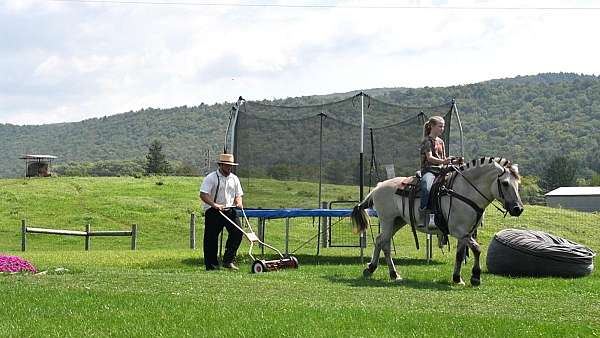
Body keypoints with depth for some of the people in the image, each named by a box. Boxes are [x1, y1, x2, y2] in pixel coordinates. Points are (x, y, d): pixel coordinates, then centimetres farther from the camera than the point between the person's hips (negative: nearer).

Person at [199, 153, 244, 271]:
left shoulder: (234, 178, 12)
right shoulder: (211, 178, -6)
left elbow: (238, 195, 19)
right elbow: (203, 195, -14)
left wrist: (239, 203, -4)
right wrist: (214, 205, -25)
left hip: (229, 210, 5)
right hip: (213, 212, -5)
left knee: (237, 232, -12)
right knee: (211, 239, -3)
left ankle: (228, 260, -5)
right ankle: (211, 265, 8)